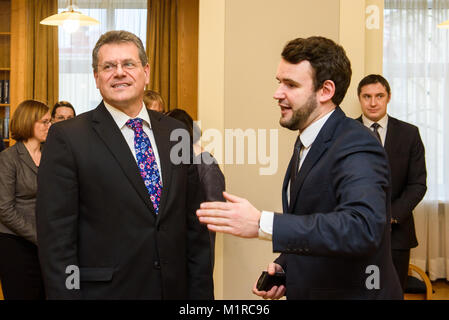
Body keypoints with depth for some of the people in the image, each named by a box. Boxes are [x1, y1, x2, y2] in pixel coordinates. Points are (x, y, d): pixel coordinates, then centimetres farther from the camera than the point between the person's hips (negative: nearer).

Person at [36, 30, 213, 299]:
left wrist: (202, 292, 4)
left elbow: (194, 224, 7)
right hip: (104, 290, -4)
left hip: (175, 288, 4)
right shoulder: (67, 138, -8)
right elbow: (56, 235, -10)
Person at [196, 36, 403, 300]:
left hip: (351, 292, -8)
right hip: (306, 292, 8)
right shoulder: (306, 143, 7)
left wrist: (261, 224, -39)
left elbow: (362, 228, -38)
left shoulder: (357, 149, -22)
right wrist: (282, 268, -2)